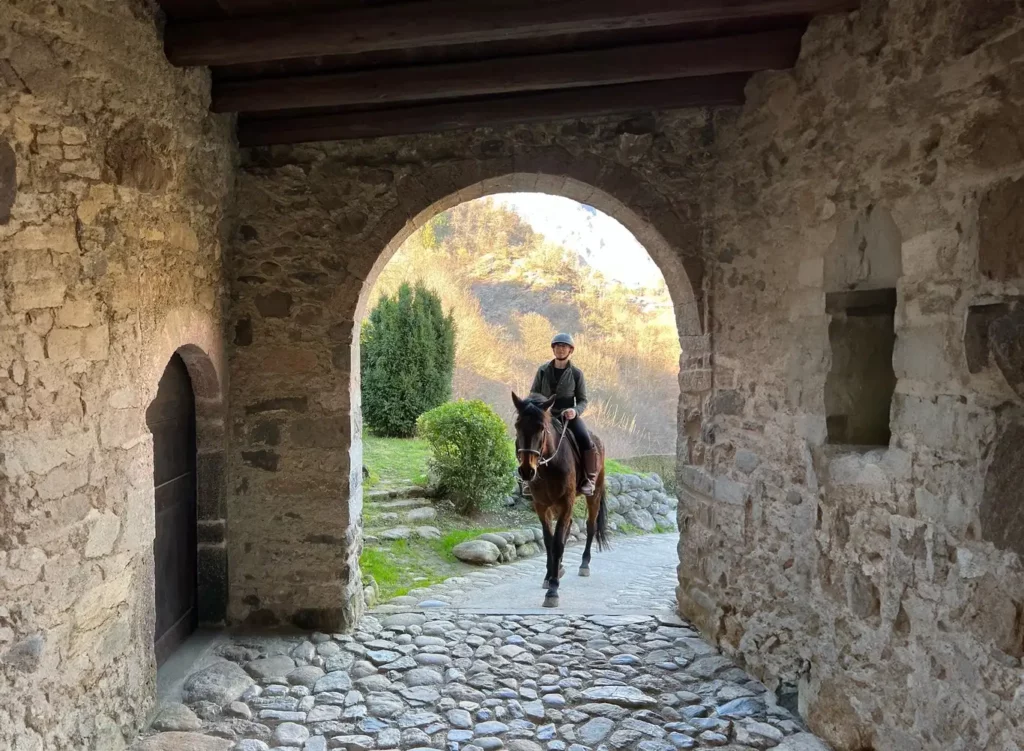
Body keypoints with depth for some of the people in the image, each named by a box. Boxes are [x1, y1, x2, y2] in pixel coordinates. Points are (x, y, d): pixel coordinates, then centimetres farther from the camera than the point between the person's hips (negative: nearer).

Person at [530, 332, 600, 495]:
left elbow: (582, 400, 3)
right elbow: (534, 394, 10)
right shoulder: (543, 371, 4)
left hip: (569, 416, -2)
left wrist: (575, 411, -18)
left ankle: (590, 479, -12)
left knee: (585, 440, -26)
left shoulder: (576, 373, 1)